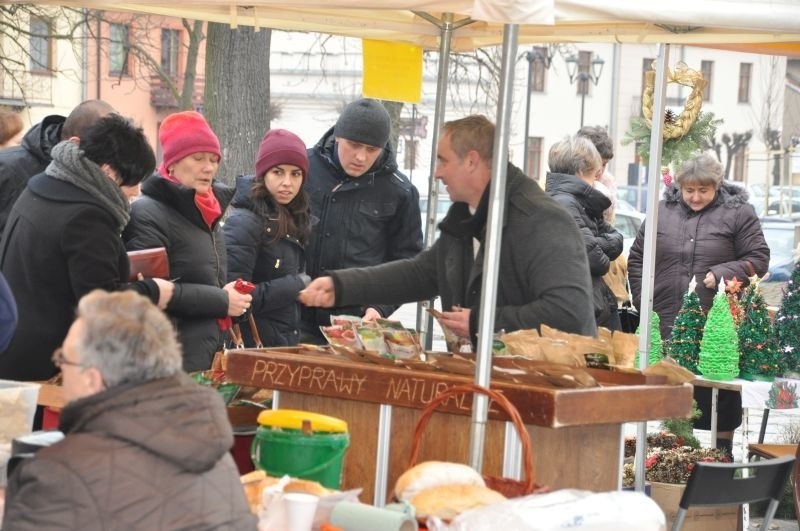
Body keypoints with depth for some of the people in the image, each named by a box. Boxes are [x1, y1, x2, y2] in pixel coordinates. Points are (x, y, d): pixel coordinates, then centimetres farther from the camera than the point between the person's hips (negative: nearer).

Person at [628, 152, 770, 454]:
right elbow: (637, 258, 15)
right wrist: (644, 302, 6)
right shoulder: (663, 211, 10)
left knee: (721, 398, 3)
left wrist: (721, 274, -14)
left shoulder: (738, 213, 1)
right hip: (666, 325, 3)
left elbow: (758, 259, -1)